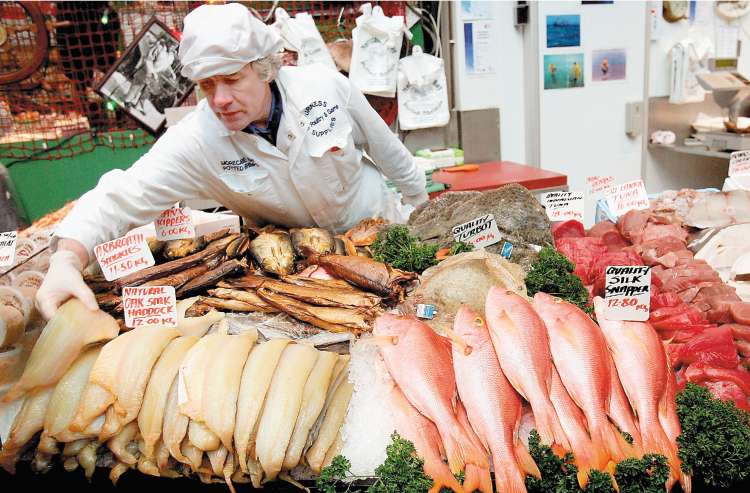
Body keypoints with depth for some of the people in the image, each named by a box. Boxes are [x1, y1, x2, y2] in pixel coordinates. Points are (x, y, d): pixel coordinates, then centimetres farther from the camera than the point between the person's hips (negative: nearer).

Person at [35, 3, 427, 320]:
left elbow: (385, 146, -6)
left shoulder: (327, 86, -22)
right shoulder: (196, 141, -24)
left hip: (379, 223, 1)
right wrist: (67, 259, -47)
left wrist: (419, 201, 7)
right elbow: (120, 196, -29)